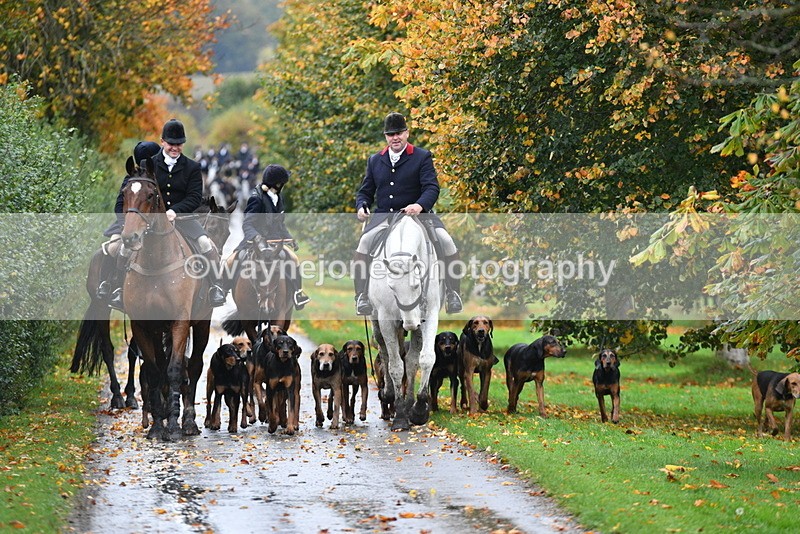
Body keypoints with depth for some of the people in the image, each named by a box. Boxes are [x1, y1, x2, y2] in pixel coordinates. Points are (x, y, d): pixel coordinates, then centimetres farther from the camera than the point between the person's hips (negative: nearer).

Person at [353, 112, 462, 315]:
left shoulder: (422, 157, 4)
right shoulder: (375, 161, 17)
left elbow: (431, 188, -7)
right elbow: (365, 191, 20)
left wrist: (419, 205, -28)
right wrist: (362, 206, -4)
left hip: (417, 215, -2)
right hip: (383, 217, 2)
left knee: (446, 241, -23)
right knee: (364, 242, -27)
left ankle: (452, 293, -10)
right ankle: (361, 295, -21)